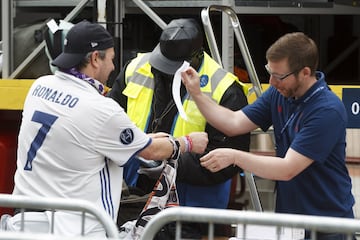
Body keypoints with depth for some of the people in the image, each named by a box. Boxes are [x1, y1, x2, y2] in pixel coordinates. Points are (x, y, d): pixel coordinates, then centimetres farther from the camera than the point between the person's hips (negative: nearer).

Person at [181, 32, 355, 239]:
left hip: (327, 220, -7)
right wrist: (197, 94, -6)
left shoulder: (328, 111, -23)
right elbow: (234, 123, 4)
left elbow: (288, 169, -26)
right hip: (288, 213, 7)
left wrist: (235, 157, -29)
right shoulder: (279, 94, 1)